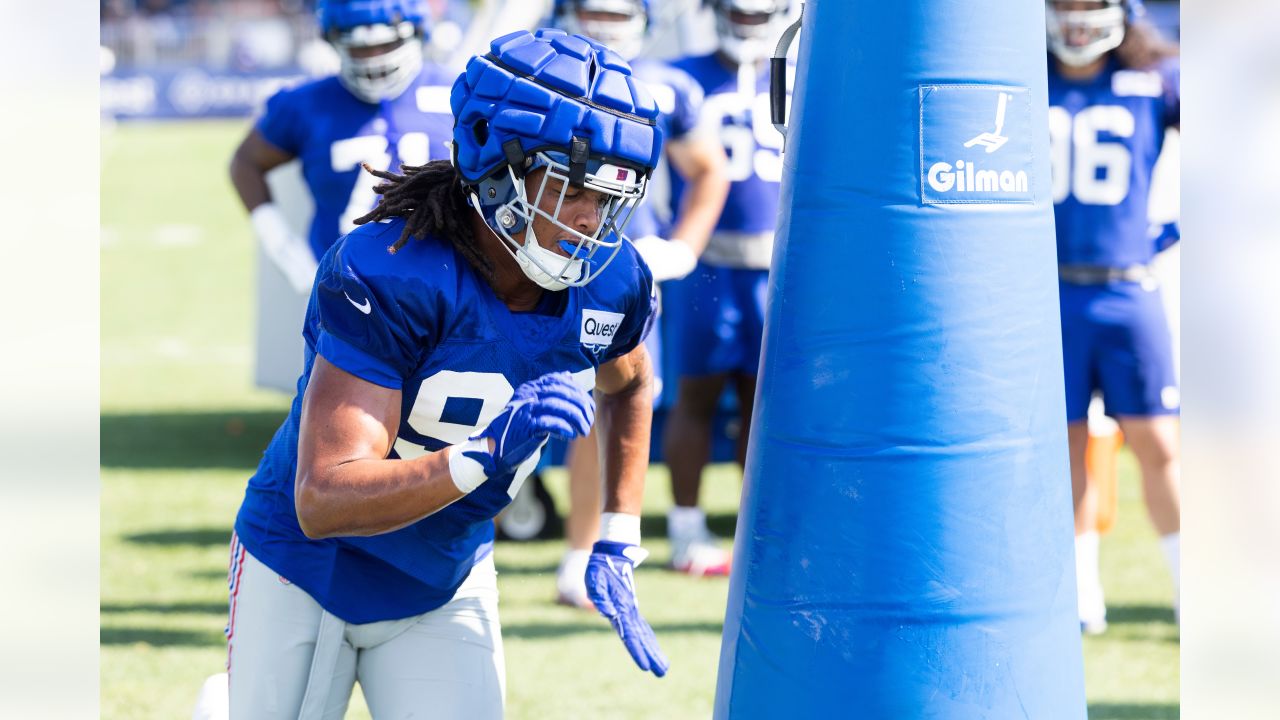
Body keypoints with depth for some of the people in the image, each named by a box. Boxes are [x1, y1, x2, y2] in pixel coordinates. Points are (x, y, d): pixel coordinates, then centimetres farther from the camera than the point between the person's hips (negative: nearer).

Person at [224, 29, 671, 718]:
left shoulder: (612, 284, -14)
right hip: (307, 577, -4)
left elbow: (628, 383, 13)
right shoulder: (387, 274, -32)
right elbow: (322, 502, -37)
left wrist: (616, 550, 5)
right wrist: (486, 454, -49)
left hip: (447, 583, 4)